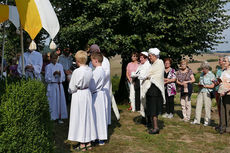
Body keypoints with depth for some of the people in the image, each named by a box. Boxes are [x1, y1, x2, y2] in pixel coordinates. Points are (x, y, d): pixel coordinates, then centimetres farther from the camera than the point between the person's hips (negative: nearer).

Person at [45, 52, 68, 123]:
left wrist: (60, 74, -10)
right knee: (52, 102, -4)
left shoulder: (60, 66, 11)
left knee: (60, 101, 1)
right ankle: (52, 117, 4)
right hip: (52, 86, -3)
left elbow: (63, 76, 11)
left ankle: (59, 117, 6)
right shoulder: (48, 67, 1)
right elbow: (47, 78, -4)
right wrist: (54, 74, -16)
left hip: (59, 85, 3)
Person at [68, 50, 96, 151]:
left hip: (78, 95, -6)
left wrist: (71, 91, 9)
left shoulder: (77, 71, -19)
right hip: (88, 94, 6)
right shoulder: (90, 70, -1)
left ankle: (82, 145, 11)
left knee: (79, 118, 4)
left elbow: (72, 87, -10)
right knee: (88, 117, 14)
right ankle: (88, 142, 23)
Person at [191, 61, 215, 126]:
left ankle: (207, 121, 8)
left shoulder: (211, 75, -6)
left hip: (207, 93, -6)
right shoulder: (202, 74, 14)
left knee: (207, 106, -2)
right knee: (198, 105, 6)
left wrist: (205, 86, -20)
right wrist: (199, 84, 0)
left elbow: (212, 85, -9)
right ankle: (197, 120, 14)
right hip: (200, 92, 6)